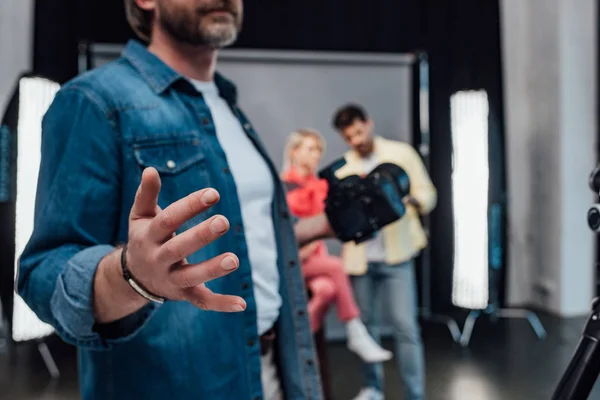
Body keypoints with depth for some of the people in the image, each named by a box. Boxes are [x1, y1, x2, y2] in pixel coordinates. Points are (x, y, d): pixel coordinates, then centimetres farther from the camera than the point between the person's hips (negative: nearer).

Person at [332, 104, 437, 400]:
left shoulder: (402, 153, 2)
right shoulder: (342, 167, 10)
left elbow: (428, 194, 0)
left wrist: (408, 200, -20)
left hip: (395, 254, -3)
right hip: (360, 257, 3)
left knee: (405, 326, -6)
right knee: (365, 325, 11)